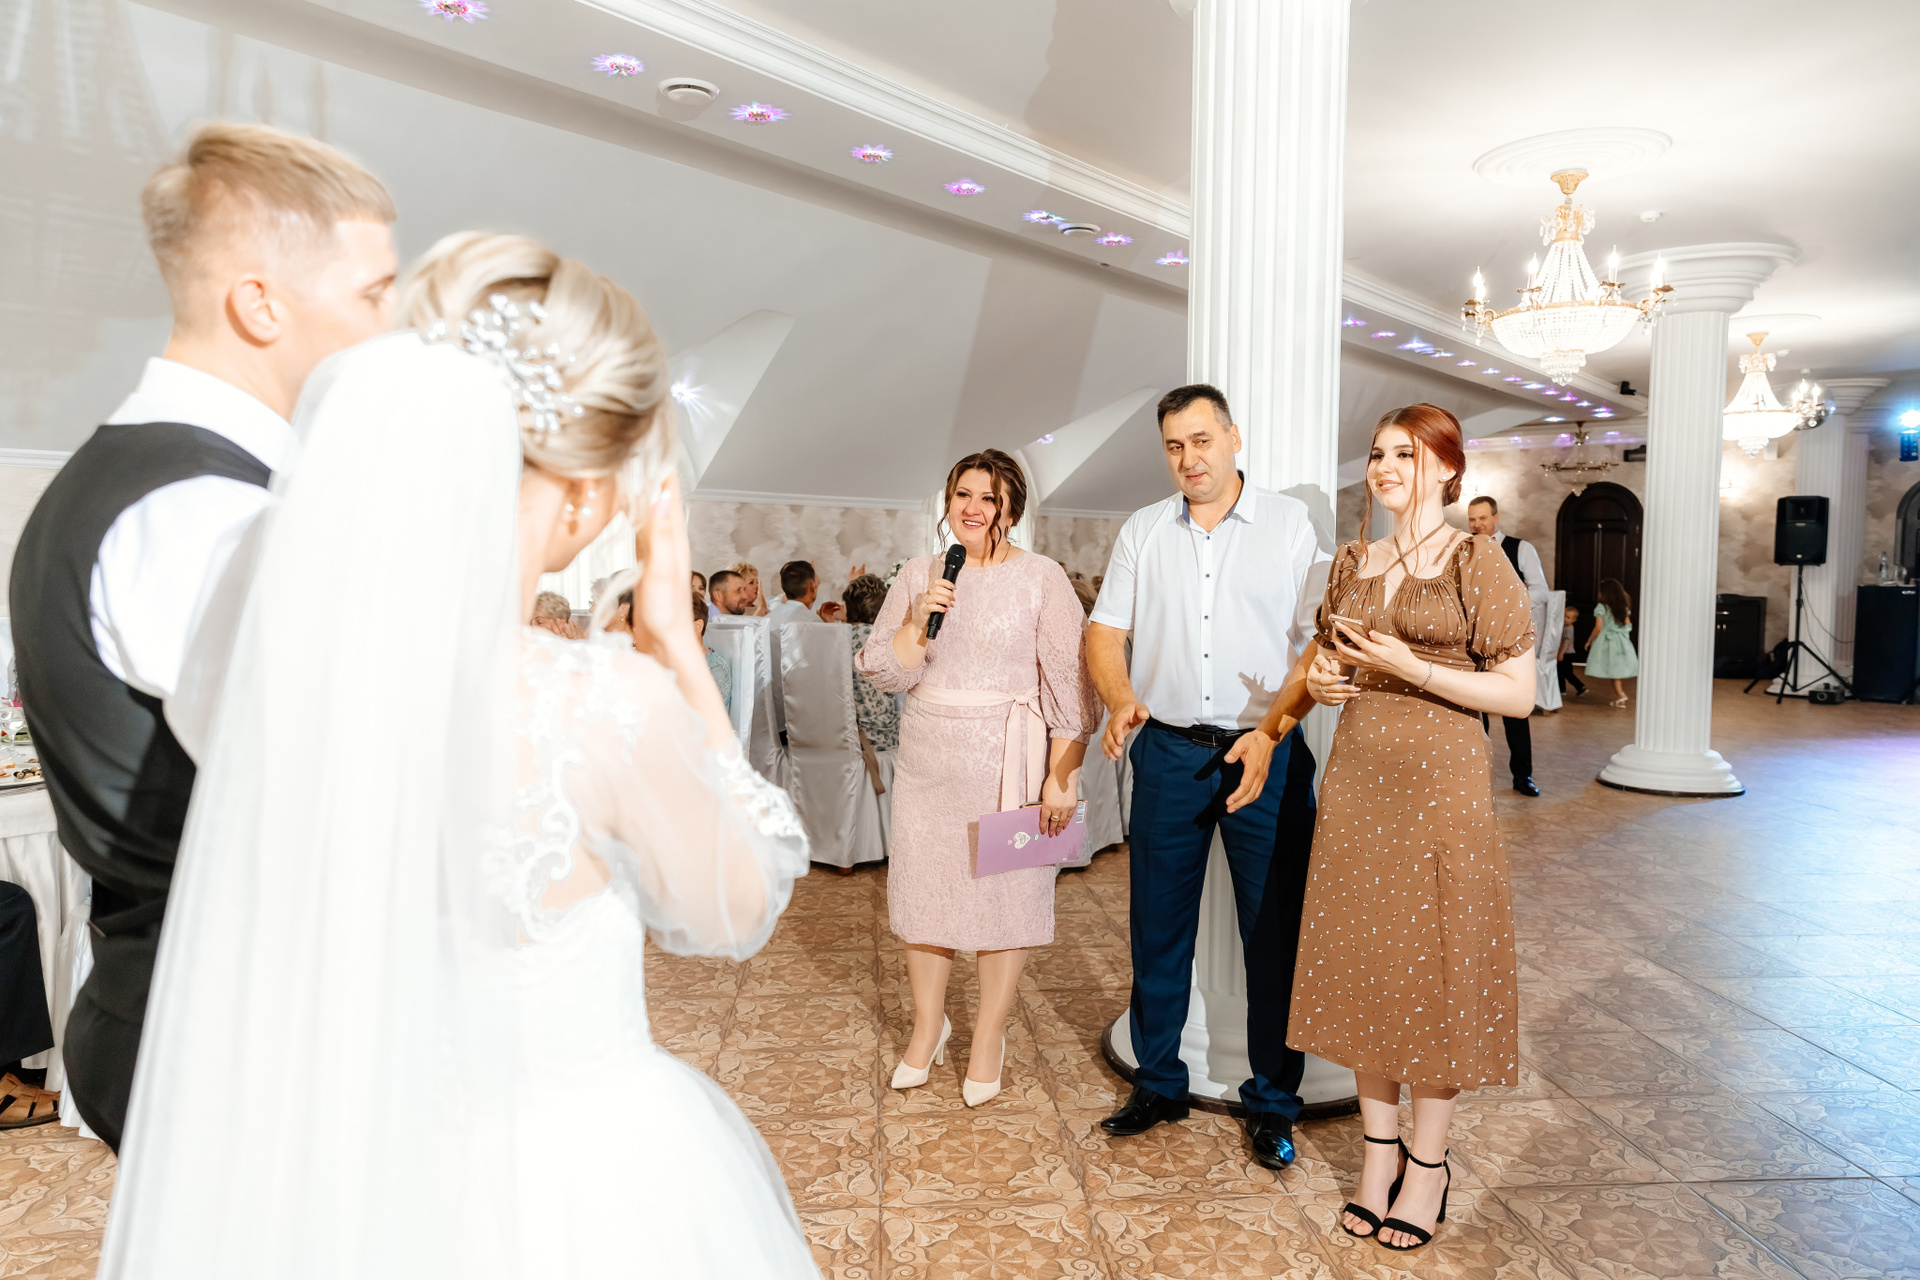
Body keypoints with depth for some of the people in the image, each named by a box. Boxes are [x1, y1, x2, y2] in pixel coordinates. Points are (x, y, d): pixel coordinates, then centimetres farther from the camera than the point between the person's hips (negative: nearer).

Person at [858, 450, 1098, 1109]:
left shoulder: (1042, 577, -4)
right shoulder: (918, 574, 6)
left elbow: (1069, 681, -6)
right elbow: (881, 672, 4)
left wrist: (1064, 774, -11)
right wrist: (918, 621, -13)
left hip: (1007, 759, -3)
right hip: (926, 757, 4)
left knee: (1005, 891, 4)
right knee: (922, 884, 10)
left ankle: (989, 1038, 23)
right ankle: (927, 1025, 31)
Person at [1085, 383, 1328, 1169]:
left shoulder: (1290, 524, 1)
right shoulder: (1142, 532, 9)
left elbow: (1322, 642, -3)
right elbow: (1104, 632, 7)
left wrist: (1269, 731, -16)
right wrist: (1121, 701, -14)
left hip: (1266, 752, -2)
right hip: (1168, 751, 3)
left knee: (1275, 928, 3)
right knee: (1158, 924, 9)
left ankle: (1273, 1101, 20)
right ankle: (1158, 1083, 26)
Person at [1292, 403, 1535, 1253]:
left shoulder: (1476, 561, -5)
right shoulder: (1353, 562, 10)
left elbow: (1519, 693, -7)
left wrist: (1413, 669, -18)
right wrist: (1319, 678, -2)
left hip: (1438, 780, -5)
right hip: (1356, 777, 5)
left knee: (1434, 966, 3)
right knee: (1362, 963, 8)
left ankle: (1428, 1166, 19)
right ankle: (1379, 1152, 24)